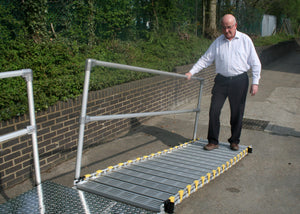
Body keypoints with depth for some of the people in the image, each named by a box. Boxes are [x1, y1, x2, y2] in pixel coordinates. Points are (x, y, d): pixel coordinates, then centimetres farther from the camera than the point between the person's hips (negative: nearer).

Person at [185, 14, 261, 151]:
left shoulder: (245, 40, 3)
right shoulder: (218, 42, 7)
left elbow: (255, 63, 5)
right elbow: (205, 59, 12)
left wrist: (255, 82, -1)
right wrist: (191, 72, 3)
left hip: (239, 81, -1)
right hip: (221, 80, 2)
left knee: (237, 113, 4)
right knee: (214, 110, -5)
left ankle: (234, 141, 22)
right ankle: (213, 141, 7)